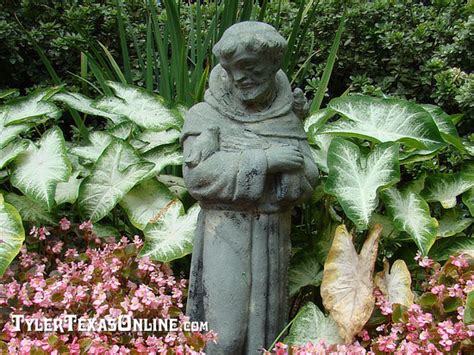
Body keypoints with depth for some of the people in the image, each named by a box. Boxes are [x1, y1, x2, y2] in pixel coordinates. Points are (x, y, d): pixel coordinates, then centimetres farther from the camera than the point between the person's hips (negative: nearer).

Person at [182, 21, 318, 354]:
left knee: (263, 323, 10)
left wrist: (235, 171, -15)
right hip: (225, 236, -3)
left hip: (272, 238, 3)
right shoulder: (207, 115, -3)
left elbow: (307, 178, -4)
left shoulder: (287, 117, 6)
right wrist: (265, 159, -21)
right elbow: (197, 174, -17)